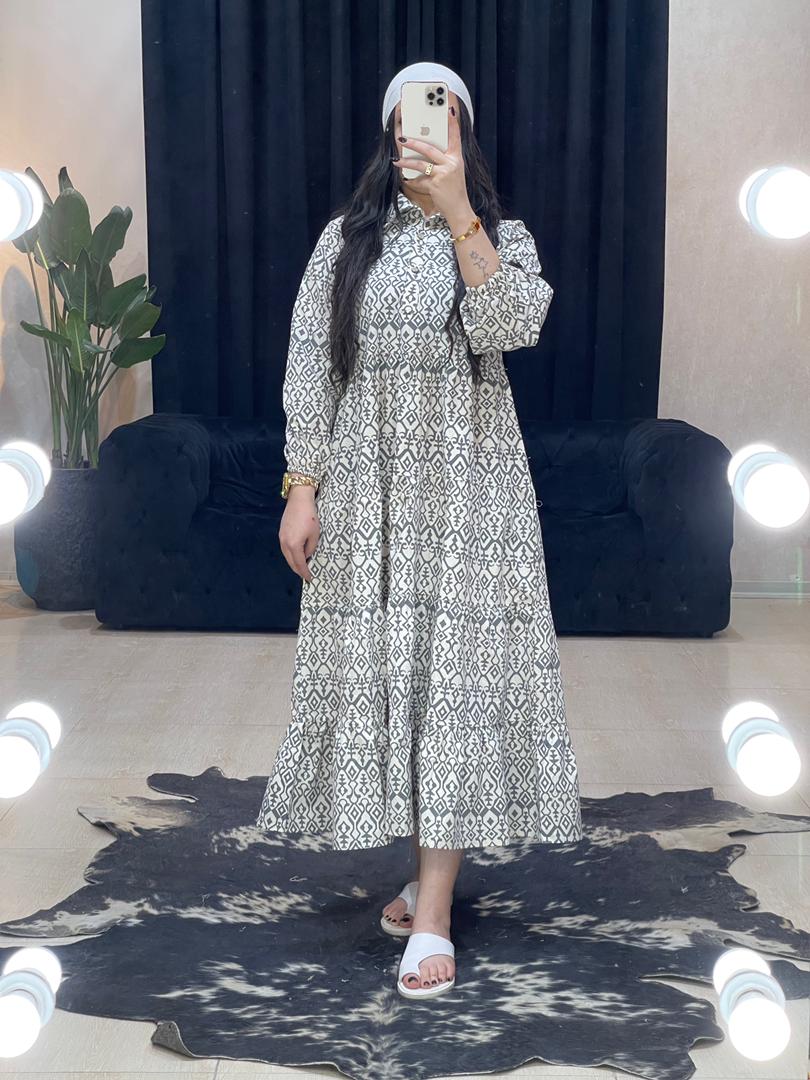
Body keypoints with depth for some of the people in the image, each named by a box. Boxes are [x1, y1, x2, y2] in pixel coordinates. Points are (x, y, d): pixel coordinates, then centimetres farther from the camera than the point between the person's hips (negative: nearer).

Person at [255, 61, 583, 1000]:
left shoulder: (504, 237, 5)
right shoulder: (346, 239, 8)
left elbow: (509, 330, -15)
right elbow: (308, 364, 4)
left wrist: (458, 213, -20)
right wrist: (301, 488, -3)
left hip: (469, 487, -1)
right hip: (366, 486, 2)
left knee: (459, 674, -6)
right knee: (376, 670, 3)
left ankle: (431, 916, -5)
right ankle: (429, 873, 20)